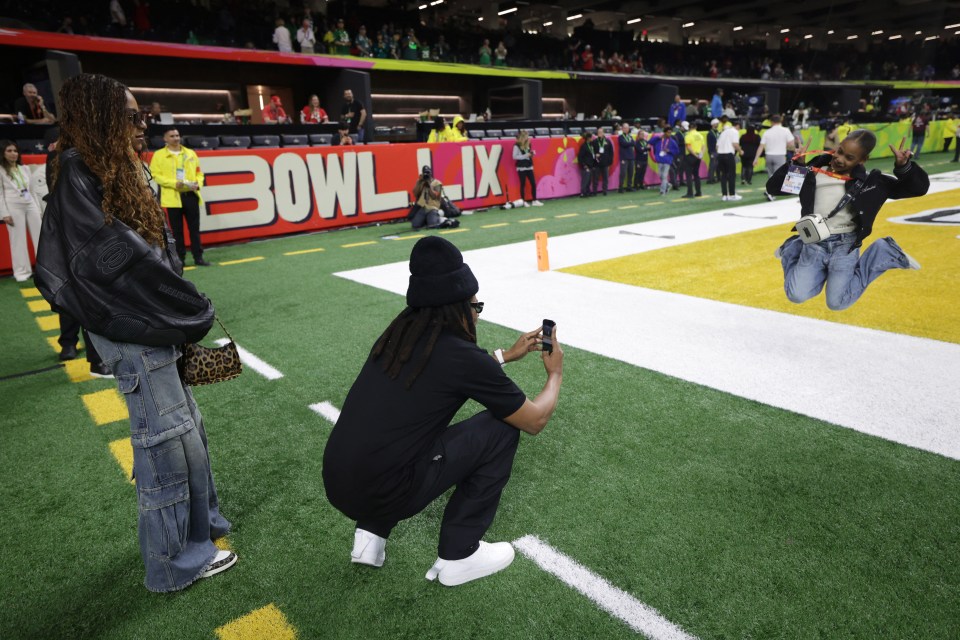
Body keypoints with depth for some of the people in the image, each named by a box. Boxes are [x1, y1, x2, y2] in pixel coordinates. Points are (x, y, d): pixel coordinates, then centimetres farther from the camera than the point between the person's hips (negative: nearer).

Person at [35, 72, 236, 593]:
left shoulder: (117, 171, 12)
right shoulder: (78, 178, -15)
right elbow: (119, 257, -20)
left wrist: (185, 308, 2)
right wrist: (194, 311, -11)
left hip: (153, 325, 9)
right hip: (131, 334, -9)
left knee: (185, 426, 17)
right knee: (167, 438, 0)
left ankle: (194, 522, 36)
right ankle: (176, 559, 17)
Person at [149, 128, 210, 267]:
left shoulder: (191, 153, 13)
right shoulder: (159, 155, 3)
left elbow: (199, 172, 14)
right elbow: (155, 175, -4)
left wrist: (198, 184, -6)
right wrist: (173, 183, -17)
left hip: (191, 195, 3)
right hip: (173, 197, -2)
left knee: (194, 228, 4)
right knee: (177, 230, 2)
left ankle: (198, 257, 9)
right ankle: (180, 258, 10)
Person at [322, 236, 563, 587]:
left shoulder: (400, 335, 7)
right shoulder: (463, 355, -12)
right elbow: (535, 420, 1)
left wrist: (508, 355, 32)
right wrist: (555, 373, 19)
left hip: (336, 486, 7)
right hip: (381, 494, -7)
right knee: (501, 427, 1)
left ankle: (370, 534, 24)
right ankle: (457, 556, 10)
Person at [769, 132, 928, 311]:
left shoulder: (870, 182, -3)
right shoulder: (814, 172, -2)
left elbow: (919, 187, -1)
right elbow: (773, 187, 1)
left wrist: (903, 167, -20)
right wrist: (793, 164, -13)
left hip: (845, 247, -1)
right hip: (814, 244, 1)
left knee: (837, 303, -3)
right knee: (796, 296, -8)